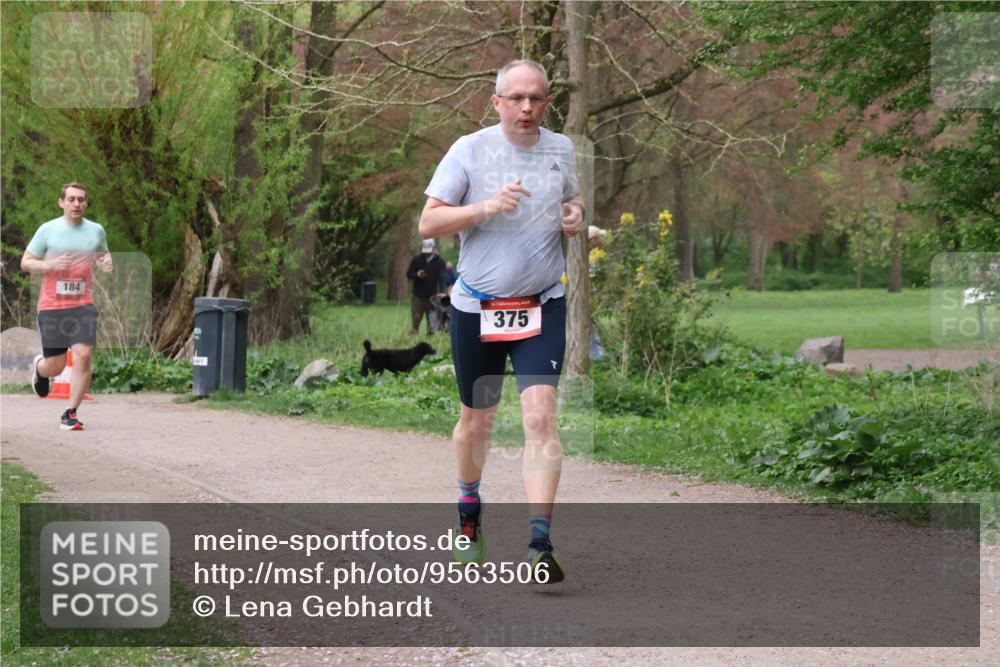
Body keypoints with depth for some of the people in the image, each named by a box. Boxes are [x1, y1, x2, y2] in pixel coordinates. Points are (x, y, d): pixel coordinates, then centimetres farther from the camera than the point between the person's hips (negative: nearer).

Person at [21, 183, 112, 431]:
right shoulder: (48, 230, -1)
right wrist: (50, 265, -15)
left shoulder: (96, 231, 6)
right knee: (55, 367, 1)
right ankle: (39, 367, 40)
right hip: (51, 306, -2)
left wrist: (106, 262, 1)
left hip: (83, 305, 2)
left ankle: (70, 414, -6)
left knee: (82, 355, -16)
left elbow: (102, 254, 26)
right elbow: (26, 262, 3)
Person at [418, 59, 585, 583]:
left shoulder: (561, 149, 4)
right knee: (476, 421, 14)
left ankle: (540, 545, -19)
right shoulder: (470, 150, -6)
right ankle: (469, 513, 41)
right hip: (477, 307, -1)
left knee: (540, 416, -16)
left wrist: (575, 215, 0)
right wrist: (486, 207, -22)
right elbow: (428, 223, -8)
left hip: (542, 305, 1)